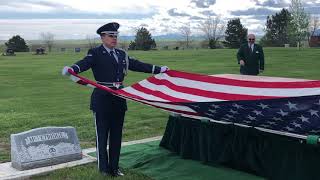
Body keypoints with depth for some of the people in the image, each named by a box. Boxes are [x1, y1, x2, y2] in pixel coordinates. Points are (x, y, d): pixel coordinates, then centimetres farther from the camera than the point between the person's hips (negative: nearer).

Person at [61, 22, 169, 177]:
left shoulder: (121, 54, 15)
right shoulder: (95, 53, -5)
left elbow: (137, 65, 18)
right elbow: (84, 63, -21)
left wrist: (159, 69, 20)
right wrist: (71, 69, -43)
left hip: (119, 98, 6)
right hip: (102, 99, -6)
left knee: (116, 134, 12)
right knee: (102, 134, 3)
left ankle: (114, 167, 23)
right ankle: (103, 168, 15)